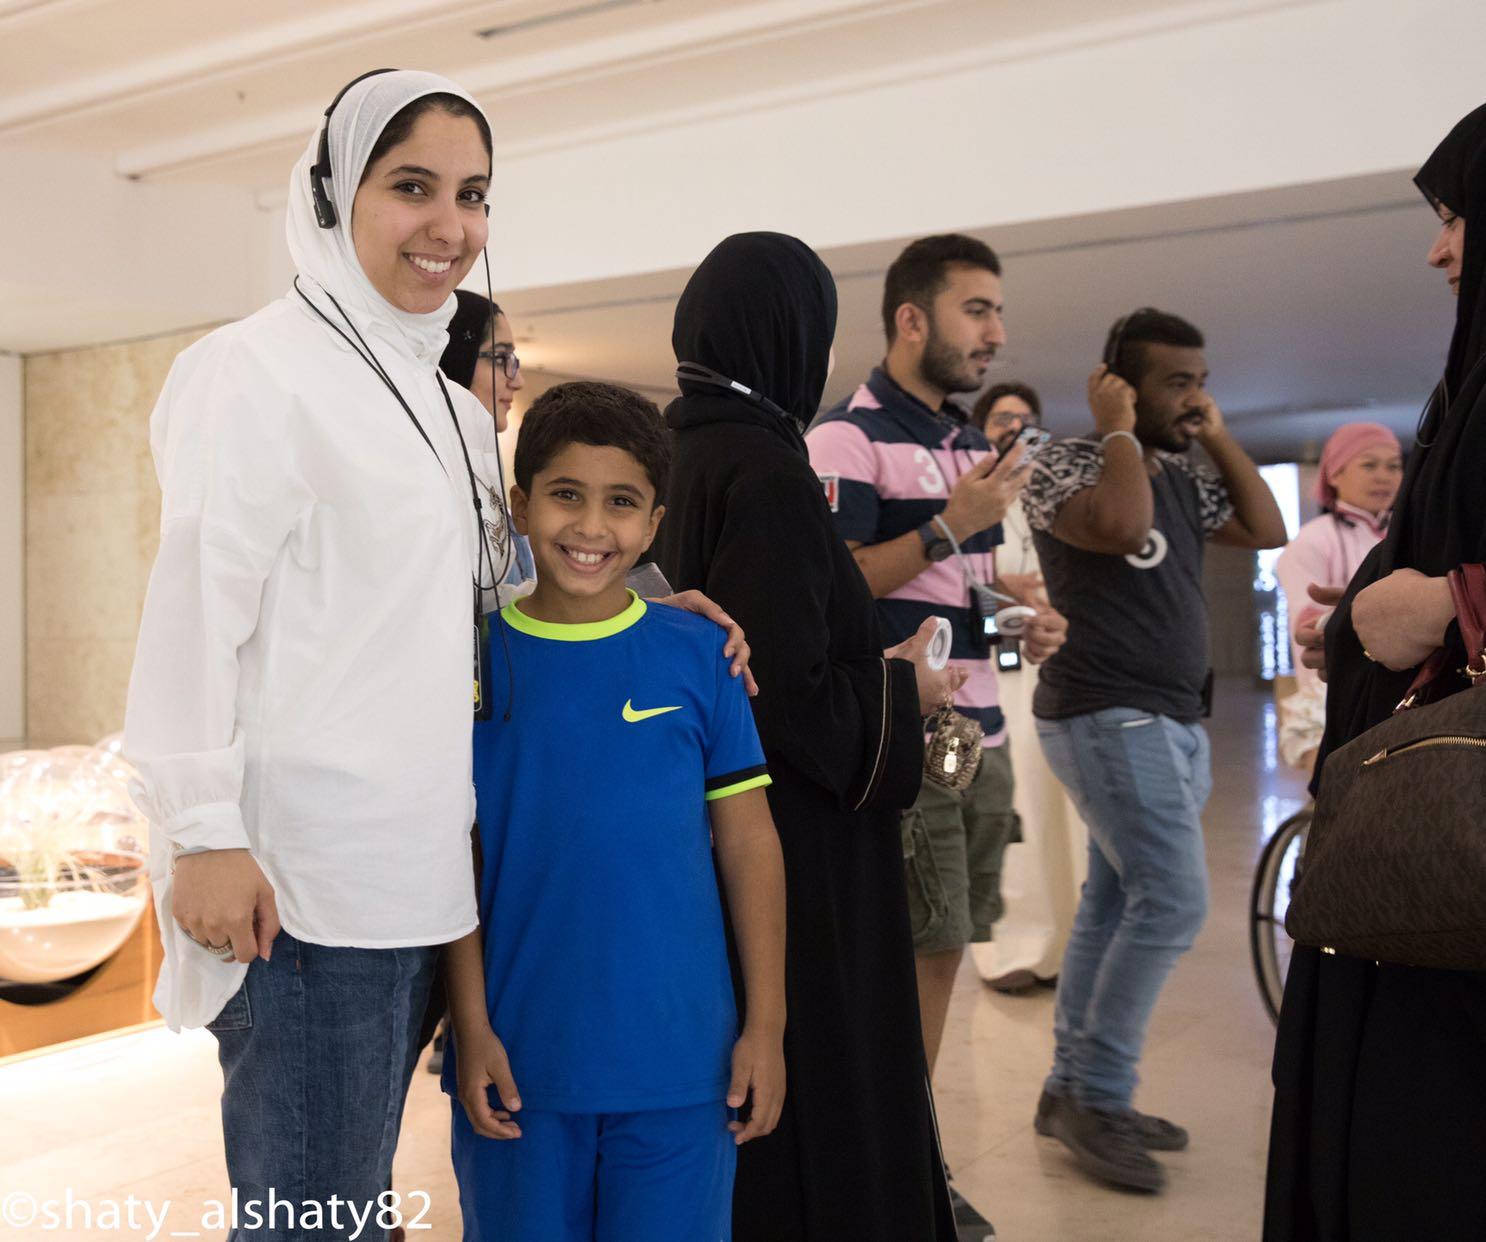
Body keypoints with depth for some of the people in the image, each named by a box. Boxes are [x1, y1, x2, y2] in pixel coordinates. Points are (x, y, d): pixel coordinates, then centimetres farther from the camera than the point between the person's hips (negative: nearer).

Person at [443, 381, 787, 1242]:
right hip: (520, 1057, 0)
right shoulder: (474, 659, -3)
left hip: (681, 1062, 0)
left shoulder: (699, 654, -2)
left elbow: (749, 846, 1)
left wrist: (766, 1026, 0)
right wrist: (472, 1030, -3)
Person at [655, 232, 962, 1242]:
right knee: (806, 1079, 5)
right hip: (792, 854, -9)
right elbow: (789, 694, -23)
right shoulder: (766, 471, -20)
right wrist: (901, 689, -6)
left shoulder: (678, 451, 6)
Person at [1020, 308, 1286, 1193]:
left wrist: (1218, 437, 9)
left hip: (1172, 721, 8)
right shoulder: (1067, 464, -9)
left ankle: (1076, 1089, 19)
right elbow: (1122, 527, -29)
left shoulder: (1182, 478, 14)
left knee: (1117, 906, 10)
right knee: (1173, 903, -14)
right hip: (1109, 718, -8)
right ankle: (1097, 1095, -2)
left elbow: (1268, 531, 13)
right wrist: (1120, 431, -14)